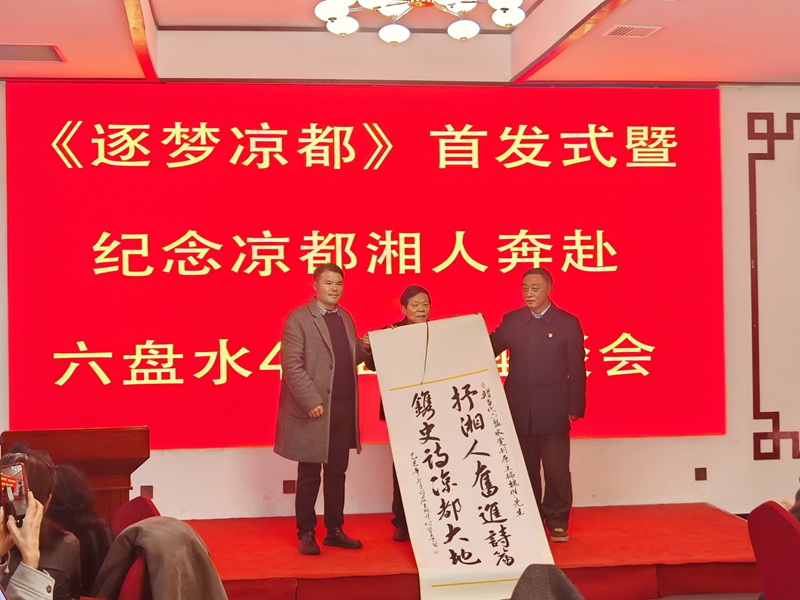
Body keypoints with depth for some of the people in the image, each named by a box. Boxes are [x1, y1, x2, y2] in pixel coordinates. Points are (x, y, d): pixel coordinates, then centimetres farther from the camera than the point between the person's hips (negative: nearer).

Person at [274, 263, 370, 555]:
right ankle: (305, 534, 16)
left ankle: (334, 530, 23)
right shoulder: (298, 318, -7)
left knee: (337, 472, 13)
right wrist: (311, 401, -19)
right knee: (309, 476, 5)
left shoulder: (345, 318, 14)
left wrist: (365, 346, -2)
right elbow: (291, 364, -14)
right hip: (314, 409, -6)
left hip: (345, 408, 6)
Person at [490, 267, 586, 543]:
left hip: (553, 411, -2)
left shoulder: (567, 323, 0)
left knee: (556, 469, 2)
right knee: (525, 469, 12)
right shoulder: (511, 321, 7)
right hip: (518, 411, 3)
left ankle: (557, 522, 15)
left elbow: (576, 369, -2)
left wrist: (575, 406, -6)